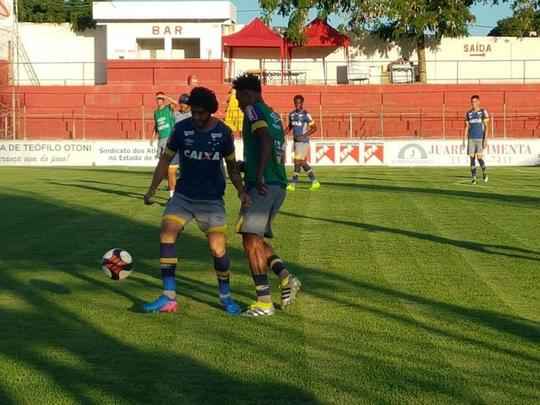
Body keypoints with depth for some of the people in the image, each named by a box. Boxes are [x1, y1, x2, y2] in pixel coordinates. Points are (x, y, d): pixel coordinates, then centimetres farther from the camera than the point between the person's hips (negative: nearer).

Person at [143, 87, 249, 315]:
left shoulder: (223, 132, -4)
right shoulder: (182, 128, -4)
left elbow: (232, 166, 6)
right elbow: (166, 159, 3)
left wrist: (241, 191, -9)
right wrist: (152, 190, -7)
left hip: (212, 200, -1)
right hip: (183, 197, 1)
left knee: (218, 249, -8)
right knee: (166, 234, -17)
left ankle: (225, 296, 18)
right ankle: (169, 298, -12)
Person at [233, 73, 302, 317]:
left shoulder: (253, 110, -4)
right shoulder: (274, 116, 21)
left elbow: (265, 141, -22)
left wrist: (259, 176, -26)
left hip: (262, 186, -9)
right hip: (279, 186, 9)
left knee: (251, 241, -5)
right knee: (257, 239, 19)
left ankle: (264, 302, -6)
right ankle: (286, 279, 5)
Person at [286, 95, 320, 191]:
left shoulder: (306, 115, -11)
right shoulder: (292, 114, 9)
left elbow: (314, 128, -9)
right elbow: (290, 126, 22)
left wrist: (304, 135, -19)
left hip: (303, 142, -7)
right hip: (296, 141, 7)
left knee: (298, 162, -6)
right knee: (303, 163, 11)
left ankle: (293, 184, -1)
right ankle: (315, 182, 22)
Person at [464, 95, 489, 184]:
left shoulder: (483, 112, -2)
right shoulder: (468, 113, 9)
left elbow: (486, 126, -5)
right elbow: (467, 127, 12)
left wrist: (485, 140, -13)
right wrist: (464, 140, 5)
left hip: (480, 138, -3)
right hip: (471, 139, 3)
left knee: (479, 157, -9)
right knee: (472, 158, -2)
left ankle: (484, 173, 18)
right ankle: (474, 178, 1)